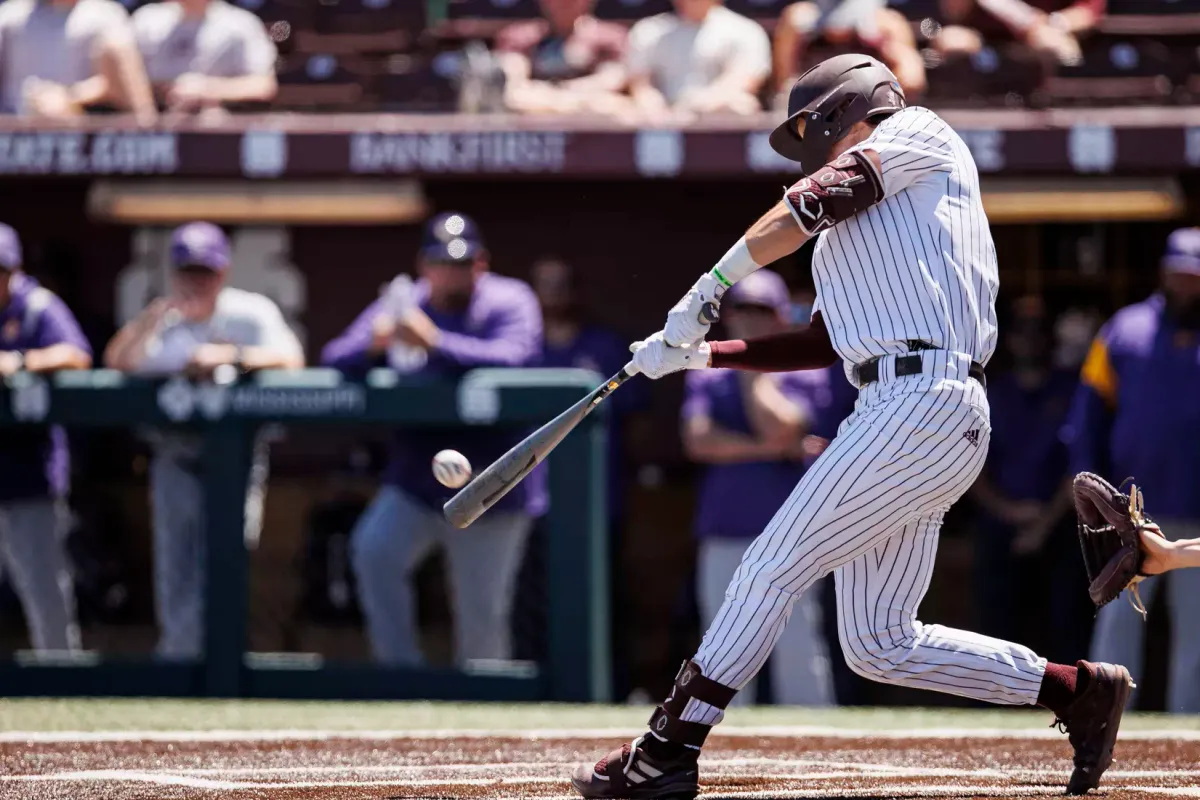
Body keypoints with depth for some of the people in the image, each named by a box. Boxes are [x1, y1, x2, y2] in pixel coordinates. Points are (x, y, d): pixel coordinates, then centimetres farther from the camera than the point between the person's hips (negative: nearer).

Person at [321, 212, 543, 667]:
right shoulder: (403, 306, 7)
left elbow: (512, 358, -24)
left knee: (481, 611, -3)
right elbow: (333, 361, 0)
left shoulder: (510, 302, -4)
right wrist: (375, 343, -23)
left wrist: (434, 342, -33)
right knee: (373, 550, -21)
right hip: (417, 476, 3)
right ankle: (401, 672, -14)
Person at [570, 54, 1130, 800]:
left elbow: (811, 205, -8)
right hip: (901, 410, 9)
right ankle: (1079, 690, 15)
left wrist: (710, 287, -5)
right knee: (881, 645, 8)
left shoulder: (921, 134, 5)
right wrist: (701, 353, 21)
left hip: (923, 403, -9)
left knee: (774, 568, -10)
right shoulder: (855, 233, 30)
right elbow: (822, 344, 26)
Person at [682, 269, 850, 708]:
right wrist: (769, 449, -11)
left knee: (798, 654, -8)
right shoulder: (708, 379, 13)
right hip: (723, 540, 3)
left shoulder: (807, 376, 4)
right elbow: (699, 440, -4)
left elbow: (779, 427, -14)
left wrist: (752, 365, -2)